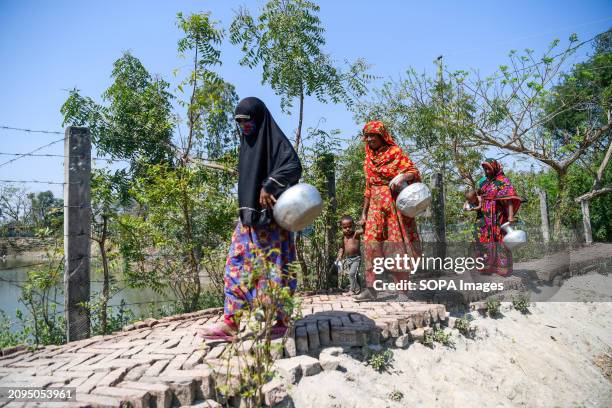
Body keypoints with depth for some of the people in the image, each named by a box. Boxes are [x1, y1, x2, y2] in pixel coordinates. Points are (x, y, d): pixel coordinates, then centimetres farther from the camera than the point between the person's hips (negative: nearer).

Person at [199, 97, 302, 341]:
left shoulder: (276, 141, -6)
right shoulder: (247, 143, 17)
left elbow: (294, 166, -23)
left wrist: (269, 186, -29)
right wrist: (245, 210, 15)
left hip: (271, 217, -8)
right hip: (249, 216, 8)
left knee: (272, 265, -3)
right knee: (236, 265, 4)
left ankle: (280, 321, 9)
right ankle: (231, 322, 7)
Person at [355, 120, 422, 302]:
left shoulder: (395, 152, 1)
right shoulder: (369, 159, 16)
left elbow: (414, 172, -6)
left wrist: (403, 177, -29)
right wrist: (363, 213, 15)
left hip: (395, 203, -4)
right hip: (375, 205, 4)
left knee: (397, 244, -3)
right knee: (371, 243, -7)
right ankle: (371, 288, -7)